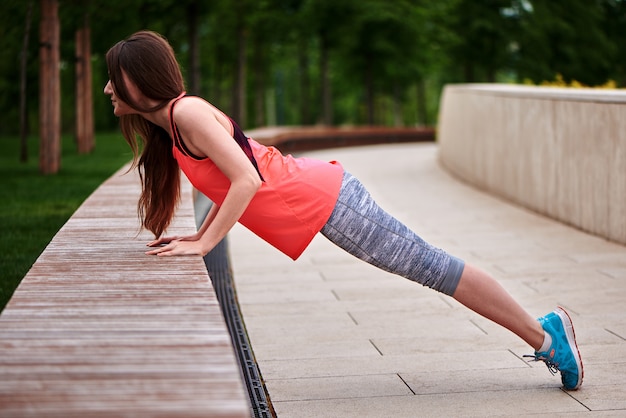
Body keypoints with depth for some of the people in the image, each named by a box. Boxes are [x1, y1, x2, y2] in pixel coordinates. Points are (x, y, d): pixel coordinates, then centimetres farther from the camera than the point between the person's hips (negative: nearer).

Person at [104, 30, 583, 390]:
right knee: (431, 269, 13)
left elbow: (246, 180, -26)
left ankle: (544, 333, 11)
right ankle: (545, 335, 21)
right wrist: (198, 235, 10)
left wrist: (203, 244, -24)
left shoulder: (187, 112, -17)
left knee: (432, 267, -1)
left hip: (324, 201, -9)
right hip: (317, 199, 9)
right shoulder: (169, 129, 12)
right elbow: (226, 184, 21)